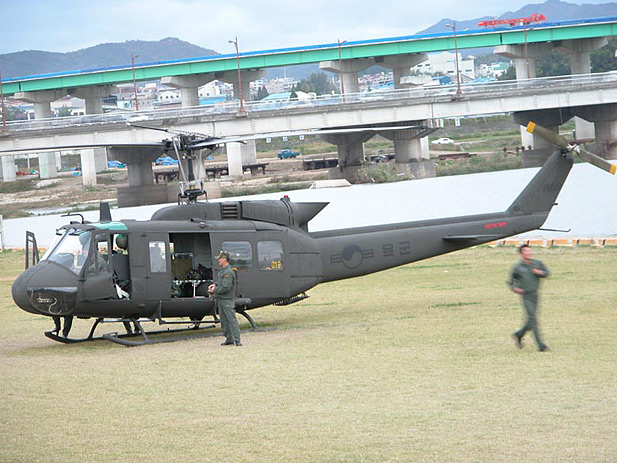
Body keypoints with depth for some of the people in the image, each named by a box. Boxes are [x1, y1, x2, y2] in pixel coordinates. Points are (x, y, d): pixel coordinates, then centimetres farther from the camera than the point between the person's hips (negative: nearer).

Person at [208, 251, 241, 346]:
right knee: (224, 321, 12)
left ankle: (237, 340, -13)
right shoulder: (222, 271, 15)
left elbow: (226, 287, -22)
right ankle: (229, 339, 18)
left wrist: (215, 290, -12)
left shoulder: (228, 272, -17)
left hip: (227, 300, -10)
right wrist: (215, 285, 9)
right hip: (221, 299, 10)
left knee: (232, 320, -11)